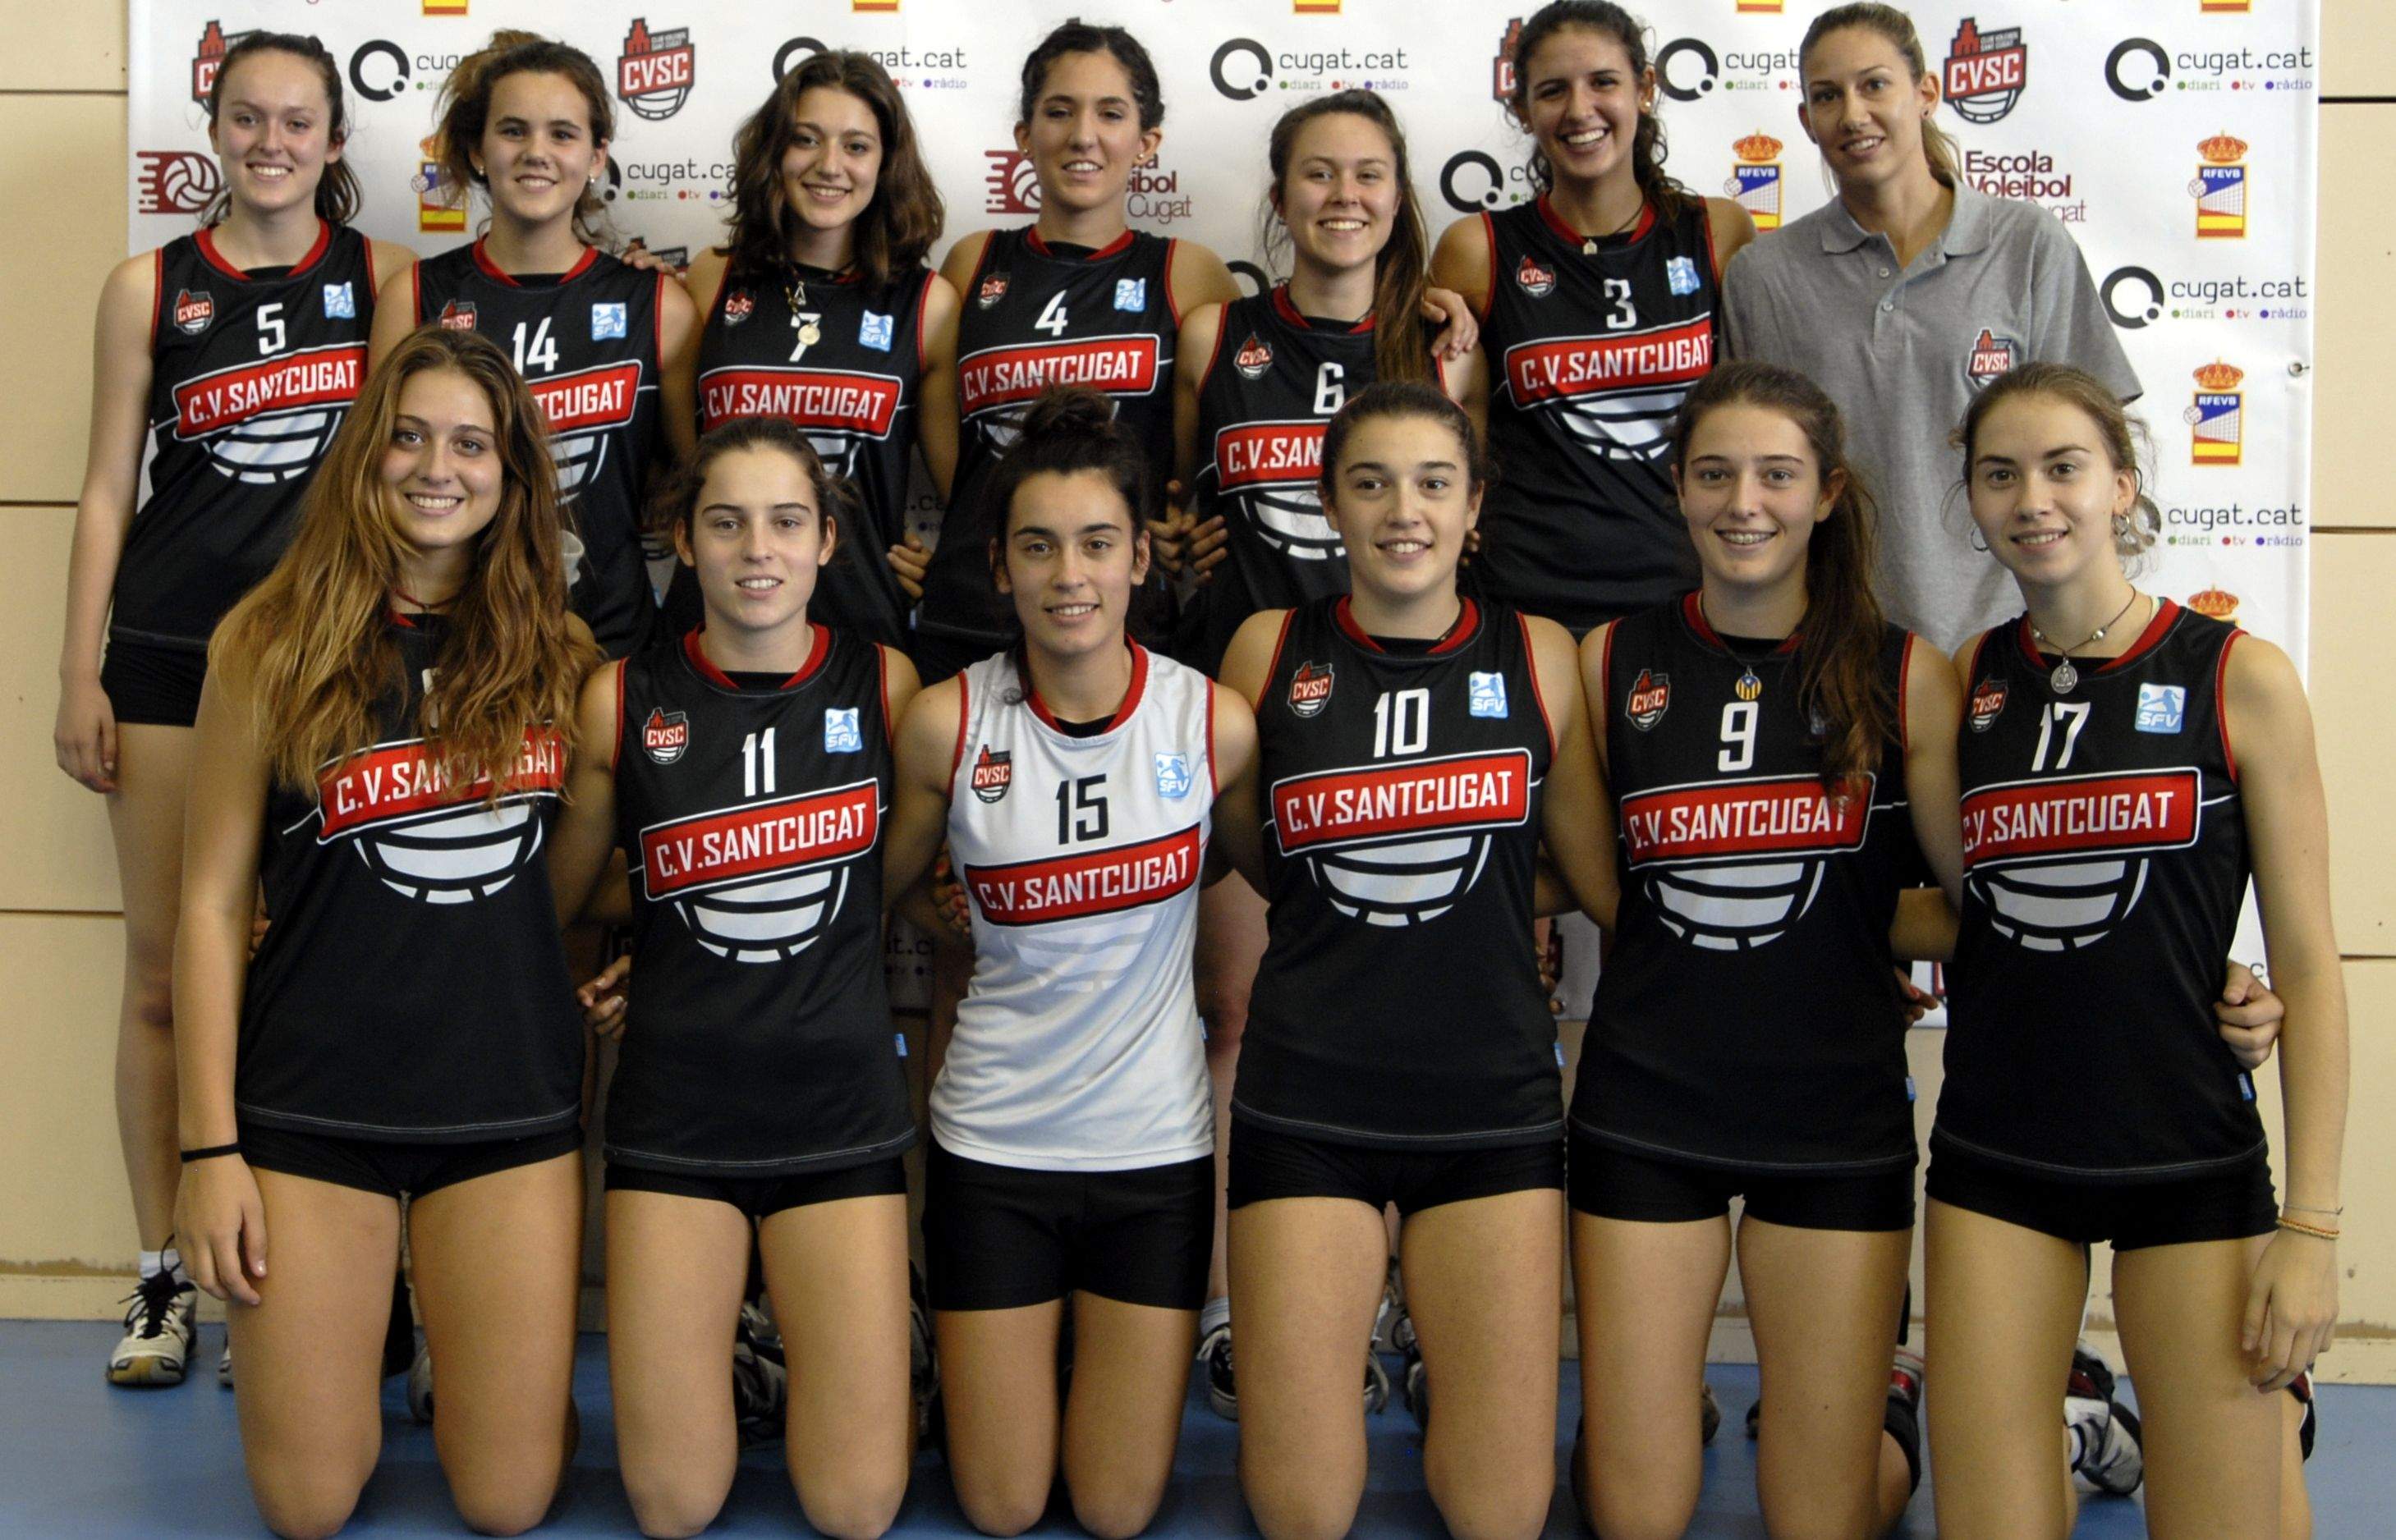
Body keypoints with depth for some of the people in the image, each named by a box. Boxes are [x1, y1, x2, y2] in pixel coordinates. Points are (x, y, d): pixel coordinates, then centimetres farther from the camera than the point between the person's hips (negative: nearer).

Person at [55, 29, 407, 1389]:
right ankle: (166, 1274, 15)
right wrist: (81, 675, 2)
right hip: (171, 653, 1)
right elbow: (110, 488, 7)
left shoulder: (386, 278, 6)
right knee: (165, 969, 4)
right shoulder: (150, 288, 7)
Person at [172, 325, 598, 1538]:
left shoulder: (554, 651, 4)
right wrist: (208, 1144, -7)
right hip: (310, 1107, -1)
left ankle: (459, 1353, 33)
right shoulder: (273, 645, -4)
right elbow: (211, 901, -3)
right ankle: (345, 1345, 34)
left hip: (513, 1104, 2)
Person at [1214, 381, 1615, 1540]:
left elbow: (1608, 880, 6)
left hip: (1494, 1102, 1)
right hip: (1305, 1106, 0)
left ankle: (1444, 1369, 28)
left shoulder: (1539, 657, 4)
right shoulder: (1269, 651, 3)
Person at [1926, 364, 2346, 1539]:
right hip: (1996, 1158, 2)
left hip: (2193, 1160, -2)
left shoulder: (2239, 678, -4)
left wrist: (2311, 1224, -8)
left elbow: (2307, 967, -5)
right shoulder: (1961, 682, 4)